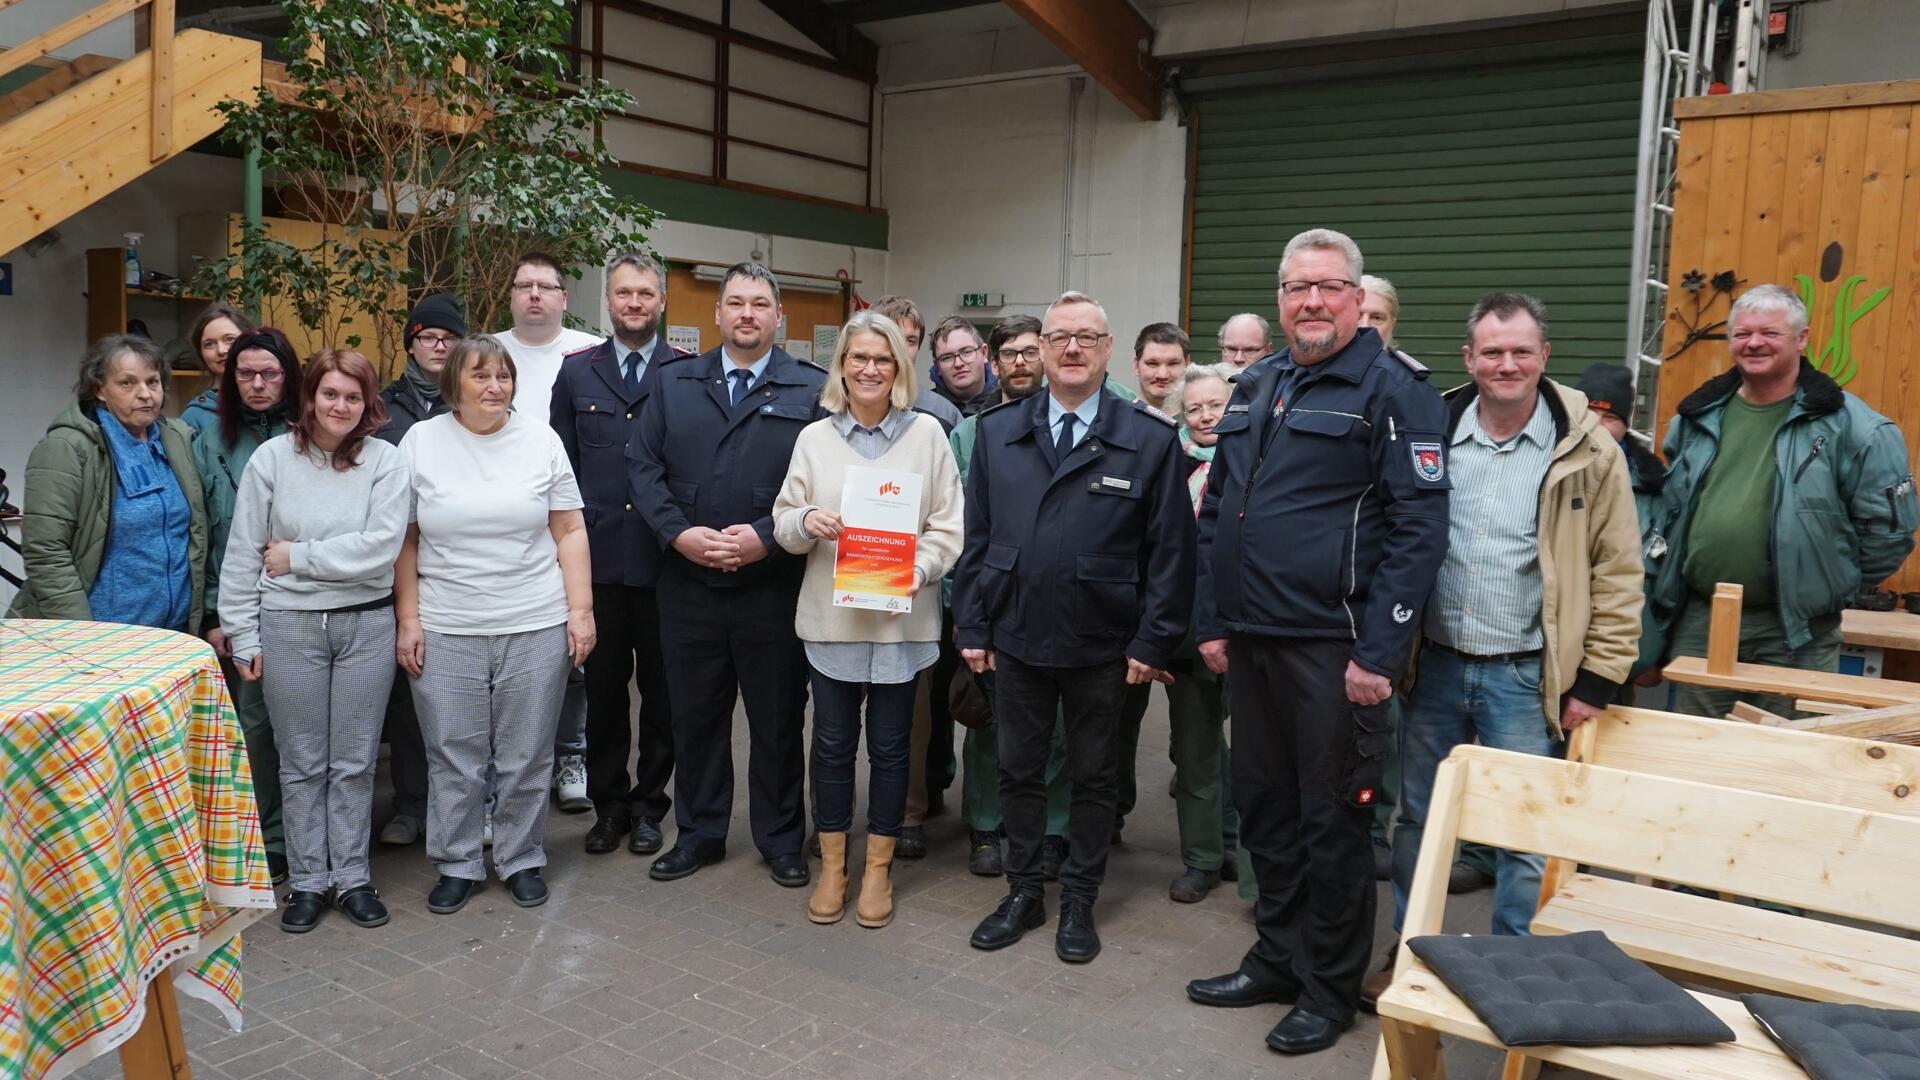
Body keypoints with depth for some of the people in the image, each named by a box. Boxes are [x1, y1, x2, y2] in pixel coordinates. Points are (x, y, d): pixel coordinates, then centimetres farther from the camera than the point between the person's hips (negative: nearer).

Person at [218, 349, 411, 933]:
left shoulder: (386, 461, -4)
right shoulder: (272, 458, -2)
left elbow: (382, 547, -16)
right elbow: (242, 554, 0)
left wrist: (296, 557, -11)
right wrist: (243, 636, -1)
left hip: (366, 626, 0)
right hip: (289, 627, 0)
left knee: (355, 763, 10)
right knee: (302, 764, 10)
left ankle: (351, 876, 23)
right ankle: (308, 881, 23)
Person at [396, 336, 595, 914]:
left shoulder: (541, 439, 3)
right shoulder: (420, 442, 3)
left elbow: (570, 532, 4)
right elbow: (405, 541, 4)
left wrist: (580, 610, -2)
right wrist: (408, 620, -1)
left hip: (536, 627, 0)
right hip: (446, 629, 0)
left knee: (527, 758, 8)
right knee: (453, 759, 7)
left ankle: (522, 860, 24)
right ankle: (457, 865, 24)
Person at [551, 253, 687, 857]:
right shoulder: (576, 372, 8)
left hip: (663, 561, -2)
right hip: (597, 558, 2)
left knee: (660, 688, 8)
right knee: (604, 688, 10)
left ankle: (649, 803, 23)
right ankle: (609, 803, 25)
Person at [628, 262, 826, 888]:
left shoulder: (812, 390, 0)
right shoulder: (674, 384, 9)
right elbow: (643, 467, 3)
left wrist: (766, 537, -17)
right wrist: (679, 533, -11)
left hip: (774, 584, -2)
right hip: (687, 584, 3)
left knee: (778, 719, 9)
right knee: (694, 714, 13)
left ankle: (781, 840, 25)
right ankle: (698, 835, 29)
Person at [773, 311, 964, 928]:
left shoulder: (927, 433, 1)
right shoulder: (814, 438, 5)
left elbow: (948, 524, -1)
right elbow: (783, 524, 6)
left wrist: (919, 570, -17)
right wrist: (807, 521, -16)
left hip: (902, 615, -1)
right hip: (830, 615, 1)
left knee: (890, 745, 8)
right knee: (833, 742, 9)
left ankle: (878, 869, 23)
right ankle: (832, 865, 24)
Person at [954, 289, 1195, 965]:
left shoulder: (1151, 441, -4)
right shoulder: (996, 433, 5)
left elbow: (1169, 551, -4)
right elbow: (976, 538, 6)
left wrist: (1153, 643, -8)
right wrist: (972, 626, 2)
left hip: (1102, 647, -2)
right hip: (1015, 637, 2)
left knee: (1093, 778, 12)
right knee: (1019, 772, 13)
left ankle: (1079, 903, 28)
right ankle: (1022, 893, 30)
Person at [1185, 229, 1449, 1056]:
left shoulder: (1393, 389, -8)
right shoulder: (1254, 389, 13)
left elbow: (1418, 528, -13)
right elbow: (1216, 513, 17)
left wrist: (1380, 652, -17)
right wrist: (1211, 622, 12)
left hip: (1333, 646, -6)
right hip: (1251, 641, 7)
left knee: (1331, 823, 5)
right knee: (1265, 809, 16)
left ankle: (1329, 990, 22)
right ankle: (1277, 958, 33)